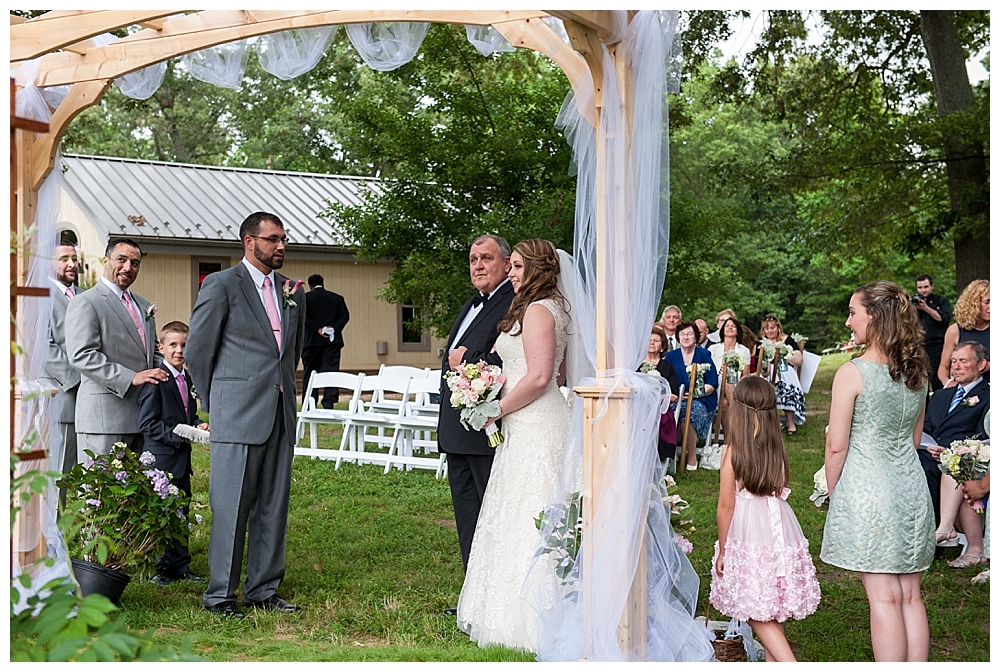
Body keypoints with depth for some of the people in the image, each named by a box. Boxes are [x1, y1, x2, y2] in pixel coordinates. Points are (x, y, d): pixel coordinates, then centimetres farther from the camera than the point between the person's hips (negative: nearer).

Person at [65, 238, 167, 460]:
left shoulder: (143, 306, 21)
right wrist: (130, 378, -20)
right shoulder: (84, 303, -4)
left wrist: (163, 375, 5)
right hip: (104, 415, -7)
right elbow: (81, 356, -15)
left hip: (142, 415, 7)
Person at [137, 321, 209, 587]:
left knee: (181, 510, 13)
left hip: (182, 457, 8)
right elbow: (147, 424, -15)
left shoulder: (186, 380, 13)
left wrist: (198, 425, 4)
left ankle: (180, 566, 21)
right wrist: (177, 434, -21)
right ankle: (157, 568, 8)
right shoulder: (156, 381, -12)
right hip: (160, 458, -8)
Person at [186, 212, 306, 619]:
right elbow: (197, 351, -1)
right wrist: (216, 405, 4)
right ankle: (219, 594, 8)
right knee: (231, 507, -2)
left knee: (274, 506, 9)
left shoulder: (293, 291, 13)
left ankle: (263, 589, 19)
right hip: (238, 417, -6)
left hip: (281, 415, 6)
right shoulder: (221, 285, -4)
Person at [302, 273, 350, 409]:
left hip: (312, 340, -2)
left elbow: (303, 316, -10)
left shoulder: (306, 297, 3)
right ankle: (329, 402, -9)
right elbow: (345, 315, 2)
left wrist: (317, 329, -11)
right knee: (331, 371, 0)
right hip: (333, 341, 2)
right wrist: (335, 328, -7)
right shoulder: (337, 298, 12)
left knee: (310, 372, 5)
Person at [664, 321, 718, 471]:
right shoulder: (671, 356, 15)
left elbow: (712, 383, 1)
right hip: (677, 400, 3)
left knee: (689, 413, -36)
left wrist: (696, 392, -16)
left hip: (702, 401, -2)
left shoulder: (704, 355, 6)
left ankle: (692, 458, -23)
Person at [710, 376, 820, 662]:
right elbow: (780, 490, 9)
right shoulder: (777, 449, 1)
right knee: (774, 611, 16)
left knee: (758, 614, 2)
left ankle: (789, 663, -13)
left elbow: (726, 506, -10)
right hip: (780, 531, 5)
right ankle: (772, 660, 26)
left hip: (748, 536, -5)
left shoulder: (732, 452, -13)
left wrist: (722, 550, 0)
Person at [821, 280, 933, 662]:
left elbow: (836, 445, -11)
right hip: (911, 488, 6)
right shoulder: (917, 373, 7)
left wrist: (833, 491, 2)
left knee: (884, 599, -2)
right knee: (910, 595, 11)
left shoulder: (851, 374, -13)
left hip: (865, 489, -6)